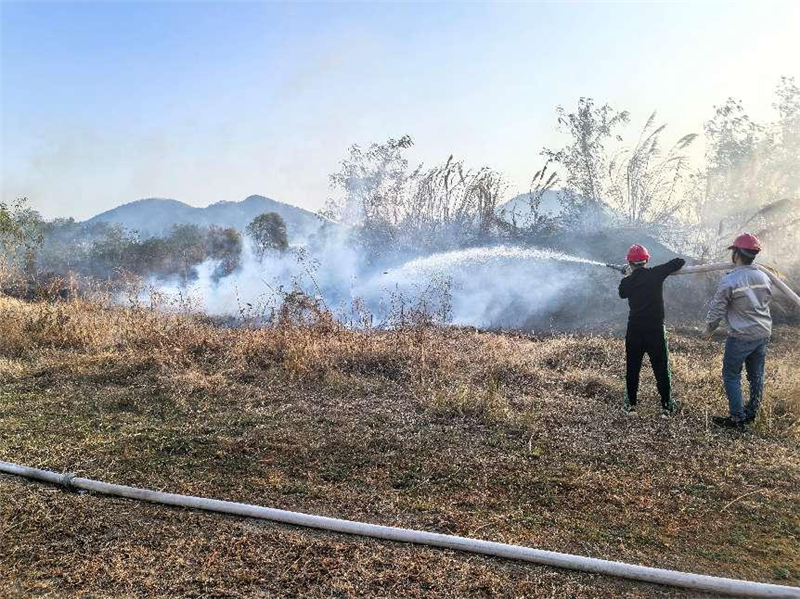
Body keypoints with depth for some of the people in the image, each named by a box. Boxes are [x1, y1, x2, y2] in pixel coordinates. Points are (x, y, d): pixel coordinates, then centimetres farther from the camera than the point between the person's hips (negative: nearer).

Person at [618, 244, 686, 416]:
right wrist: (665, 270, 15)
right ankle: (667, 405, 17)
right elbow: (680, 261, 0)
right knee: (661, 367, 9)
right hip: (656, 329, -1)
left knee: (632, 368, 12)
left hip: (635, 330, 1)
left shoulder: (626, 282, -3)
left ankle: (630, 404, 18)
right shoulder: (656, 274, -7)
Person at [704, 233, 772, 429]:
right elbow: (766, 302, 15)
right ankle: (751, 413, 28)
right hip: (764, 334, 7)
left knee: (731, 376, 4)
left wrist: (709, 330, 5)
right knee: (756, 375, 16)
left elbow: (717, 310, -10)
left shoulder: (730, 281, -18)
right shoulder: (764, 277, 3)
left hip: (741, 336, -7)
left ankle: (738, 419, 7)